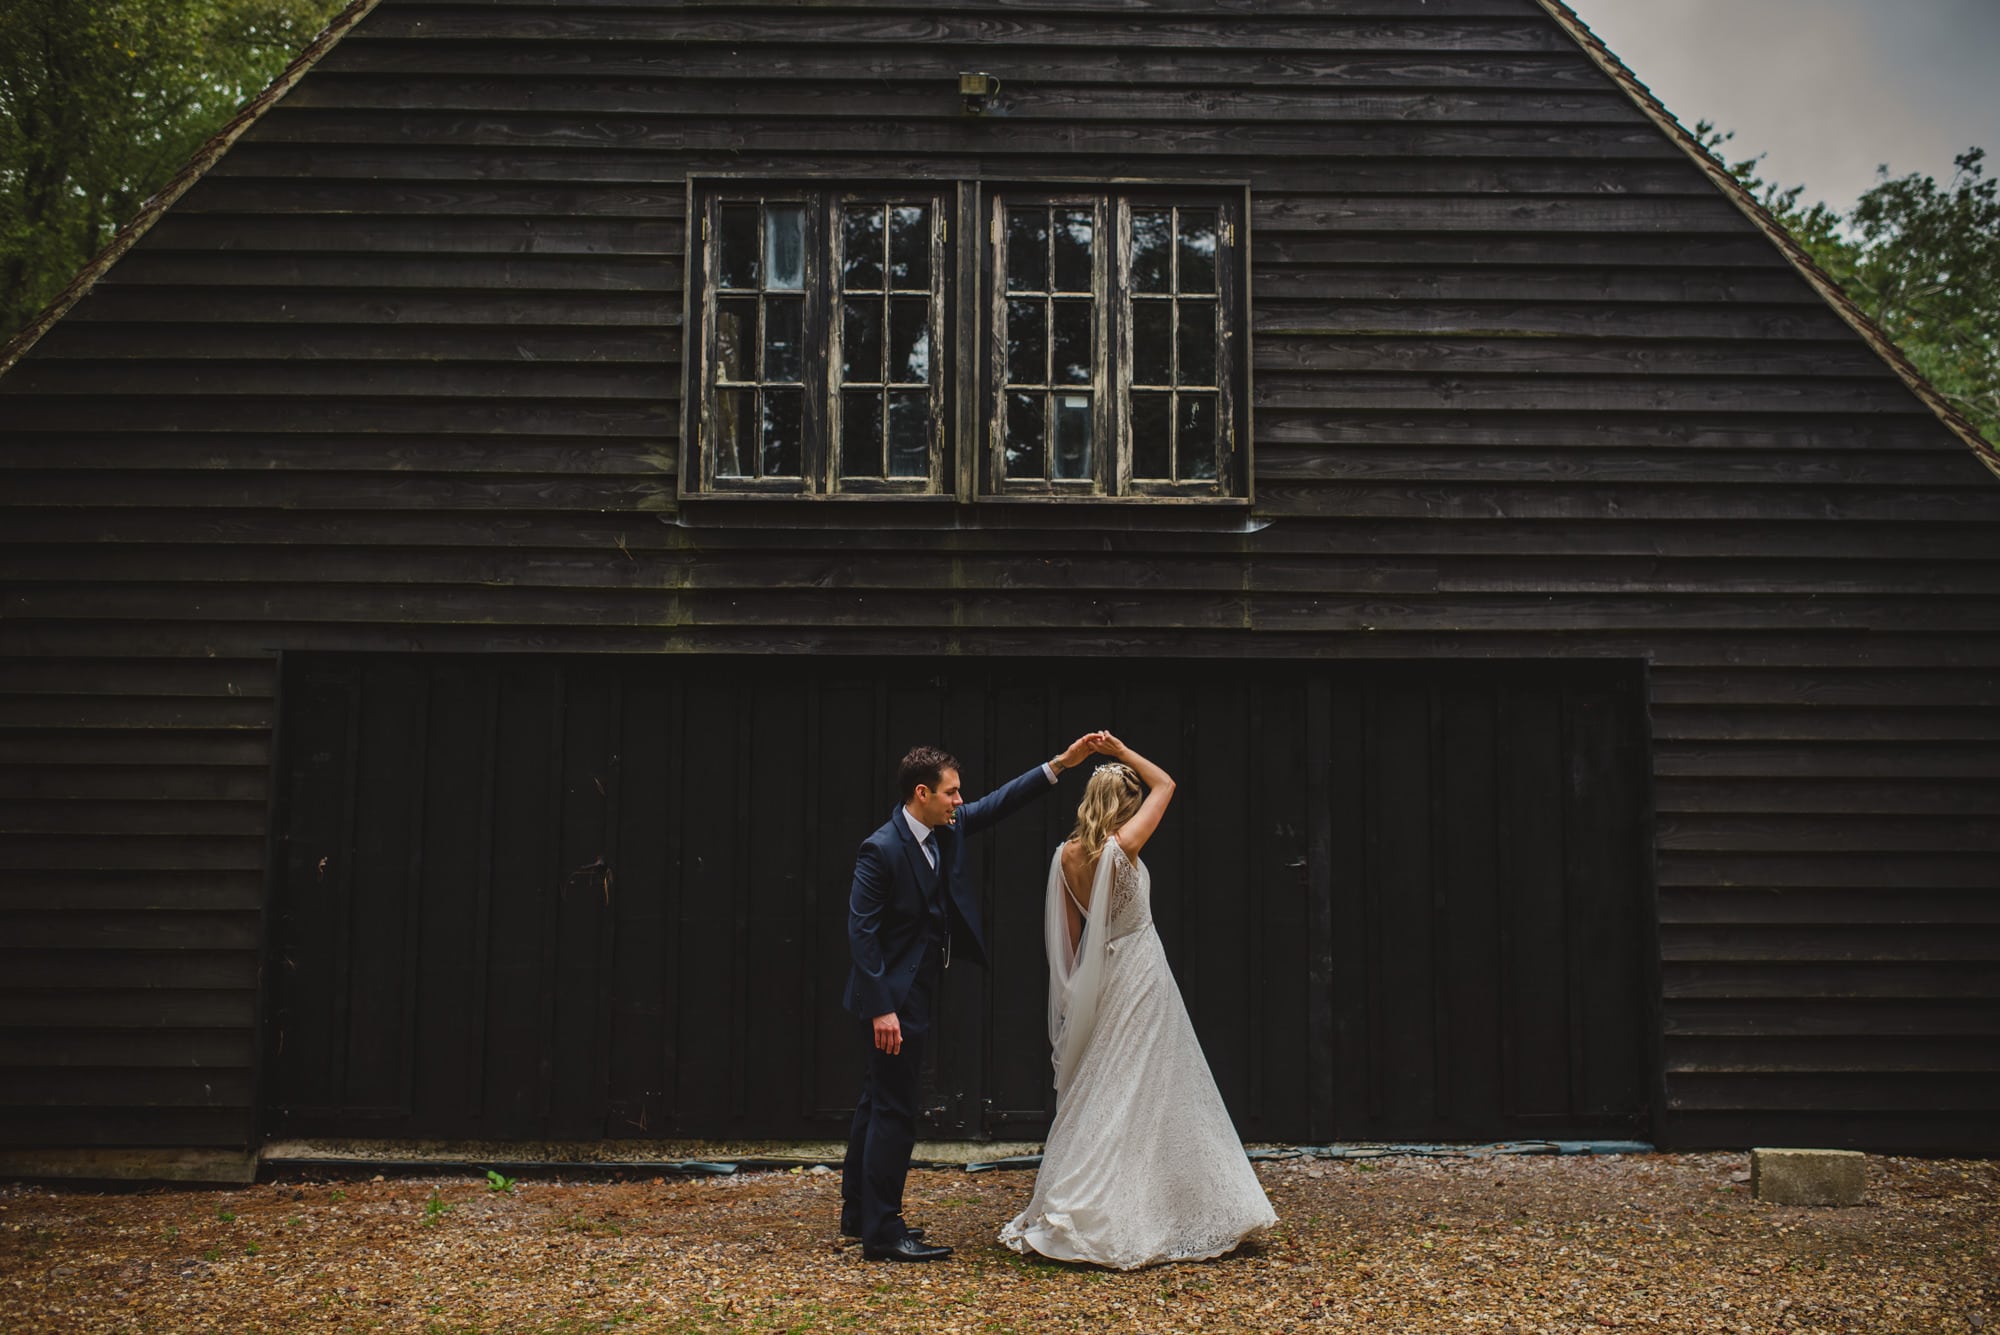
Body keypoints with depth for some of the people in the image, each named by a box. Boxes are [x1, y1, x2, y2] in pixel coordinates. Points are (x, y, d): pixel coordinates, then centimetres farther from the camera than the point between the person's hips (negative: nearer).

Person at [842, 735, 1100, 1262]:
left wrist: (1059, 765, 1)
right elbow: (861, 931, -21)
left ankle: (859, 1213, 30)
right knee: (894, 1110, -5)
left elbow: (999, 802, 11)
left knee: (879, 1103, 18)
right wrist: (881, 1009, -23)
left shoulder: (947, 827, 1)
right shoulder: (881, 850, -21)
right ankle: (883, 1232, 4)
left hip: (916, 990, 9)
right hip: (893, 995, -9)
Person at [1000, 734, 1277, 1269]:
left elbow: (1068, 934, 8)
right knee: (1140, 1093, 0)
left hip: (1097, 982, 7)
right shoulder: (1121, 846, -17)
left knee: (1097, 1096, 13)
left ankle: (1070, 1213, 16)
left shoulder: (1067, 855, 1)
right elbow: (1165, 784, -6)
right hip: (1138, 971, -6)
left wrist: (1076, 989, 17)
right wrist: (1122, 751, 2)